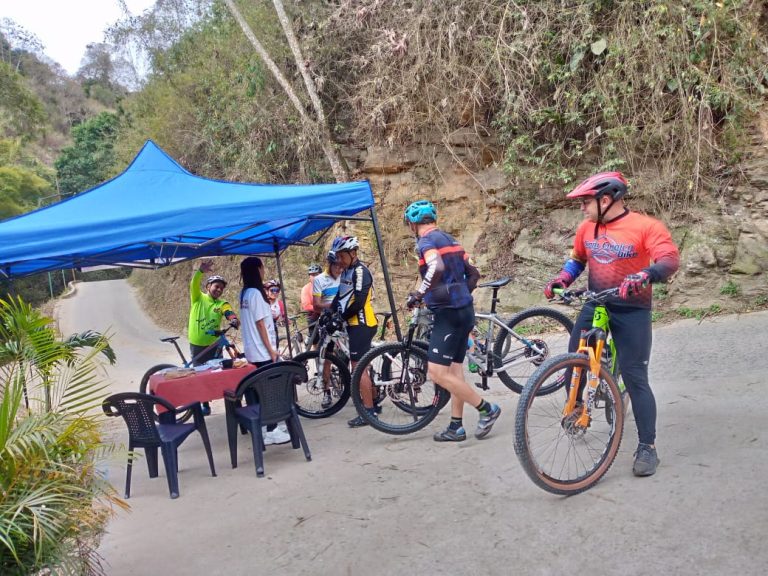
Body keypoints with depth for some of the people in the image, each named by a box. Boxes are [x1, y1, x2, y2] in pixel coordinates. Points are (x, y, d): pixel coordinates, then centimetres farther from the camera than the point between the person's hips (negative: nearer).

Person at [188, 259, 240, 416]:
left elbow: (230, 314, -21)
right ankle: (205, 405, 23)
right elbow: (194, 284, -20)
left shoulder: (222, 304, -1)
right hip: (197, 345, 1)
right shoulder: (198, 298, -2)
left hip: (214, 345, 0)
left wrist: (234, 320, -46)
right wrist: (201, 271, -40)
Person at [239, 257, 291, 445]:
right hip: (262, 351, -9)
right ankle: (271, 432, -2)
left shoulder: (245, 293, 11)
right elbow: (260, 324, -17)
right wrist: (271, 350, -14)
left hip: (253, 351, 9)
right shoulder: (255, 293, -16)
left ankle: (268, 426, 20)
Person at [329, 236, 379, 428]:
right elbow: (339, 297, 14)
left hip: (361, 324, -10)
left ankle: (368, 412, -8)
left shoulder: (360, 271, -14)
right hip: (355, 324, 10)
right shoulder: (346, 272, 15)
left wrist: (342, 317, -14)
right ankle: (372, 400, 25)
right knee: (360, 366, 15)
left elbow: (358, 302, -21)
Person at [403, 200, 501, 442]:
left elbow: (437, 268, -31)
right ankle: (456, 427, 16)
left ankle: (487, 409, -2)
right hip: (464, 310, 10)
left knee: (437, 372, -8)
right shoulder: (450, 239, 16)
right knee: (454, 371, 12)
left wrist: (418, 294, -22)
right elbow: (473, 274, 19)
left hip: (448, 312, -9)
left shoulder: (426, 241, -10)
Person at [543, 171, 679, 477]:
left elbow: (670, 259, -22)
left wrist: (642, 277, -40)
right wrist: (561, 279, 1)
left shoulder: (645, 226, -13)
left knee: (635, 378, -3)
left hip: (631, 309, -5)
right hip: (595, 304, 5)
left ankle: (647, 447, 7)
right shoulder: (587, 228, 3)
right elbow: (577, 259, 19)